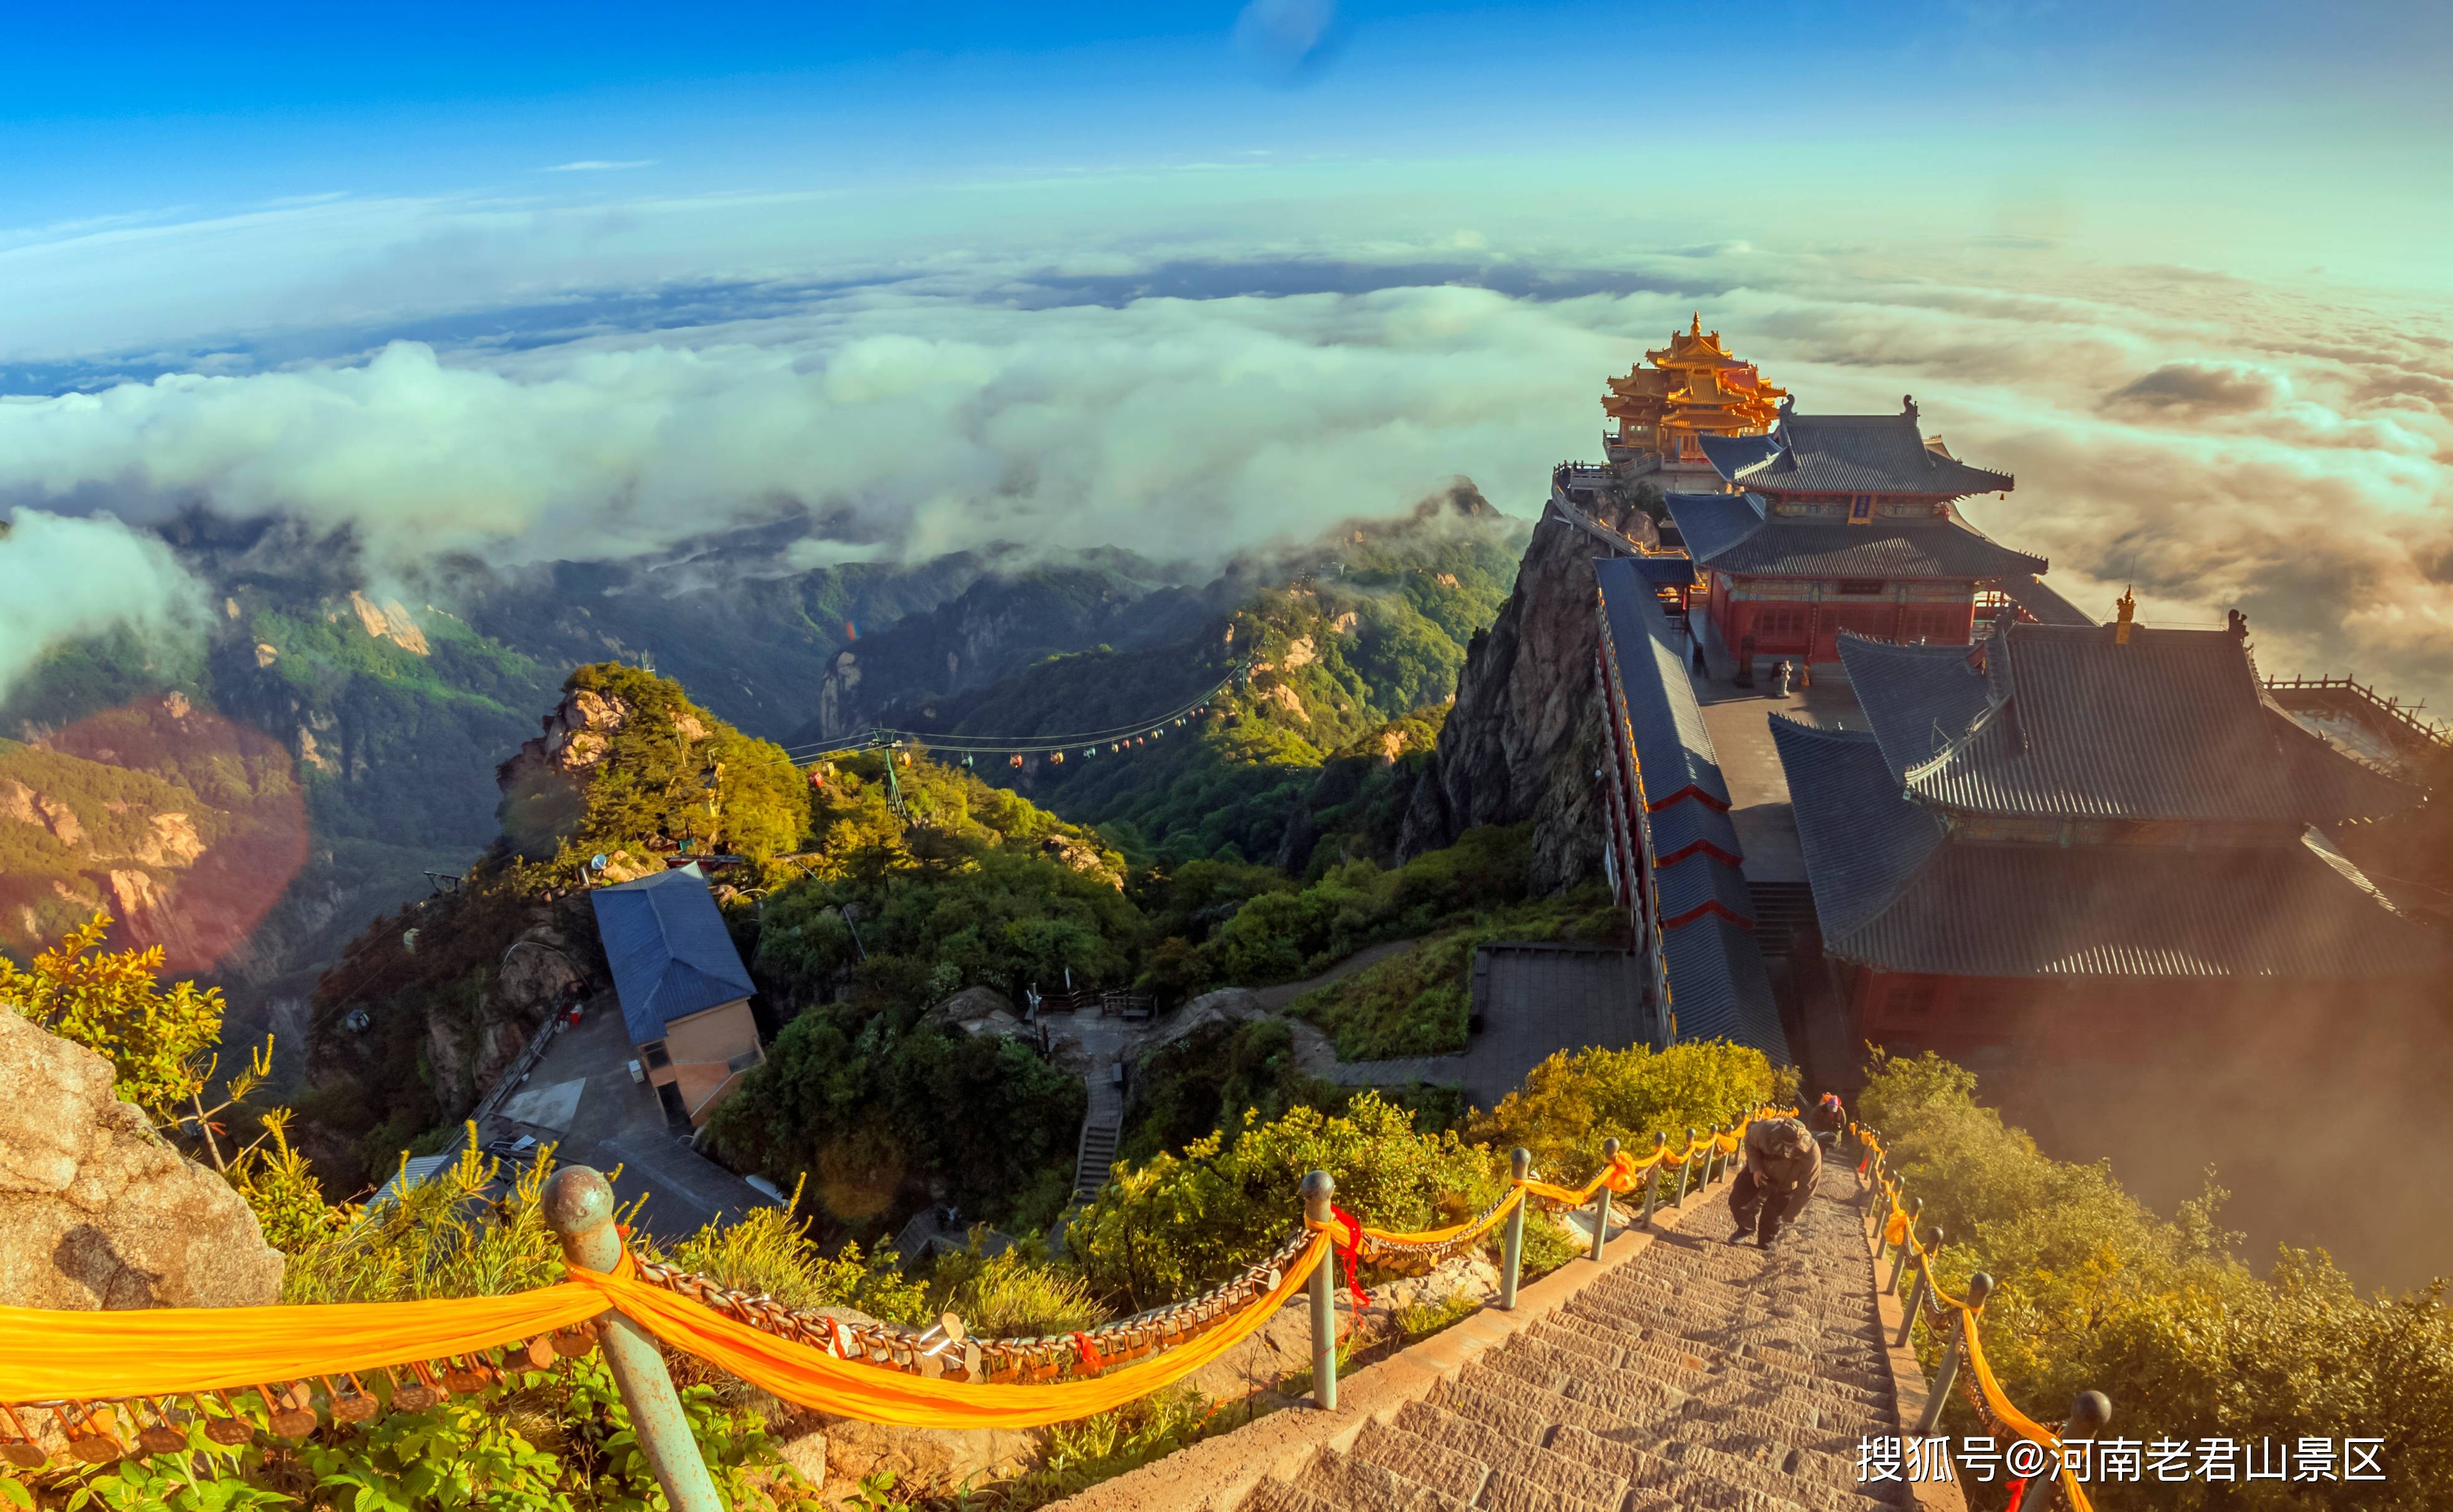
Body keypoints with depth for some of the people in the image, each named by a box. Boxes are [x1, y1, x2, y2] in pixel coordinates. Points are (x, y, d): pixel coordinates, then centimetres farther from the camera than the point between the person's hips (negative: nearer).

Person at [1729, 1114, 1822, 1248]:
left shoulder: (1811, 1155, -39)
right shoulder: (1765, 1129, -40)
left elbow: (1805, 1189, -23)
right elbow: (1750, 1141, -13)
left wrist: (1788, 1216, -15)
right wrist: (1755, 1168, -23)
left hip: (1785, 1184, -2)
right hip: (1761, 1169, 2)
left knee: (1771, 1219, 1)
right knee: (1738, 1200, 2)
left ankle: (1764, 1247, 31)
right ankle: (1747, 1228, 33)